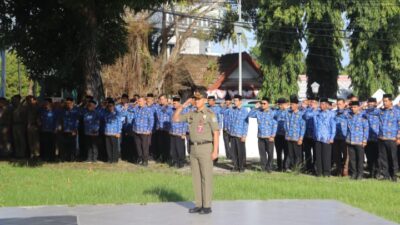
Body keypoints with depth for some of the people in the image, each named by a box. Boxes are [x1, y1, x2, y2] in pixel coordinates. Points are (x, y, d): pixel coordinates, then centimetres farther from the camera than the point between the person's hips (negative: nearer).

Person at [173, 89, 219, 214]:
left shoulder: (210, 114, -8)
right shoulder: (191, 114, 11)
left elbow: (216, 133, -10)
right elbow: (175, 119, 12)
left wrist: (215, 151, -16)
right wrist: (182, 106, 1)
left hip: (206, 148, -7)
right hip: (194, 148, 7)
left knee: (206, 177, -4)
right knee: (196, 177, 8)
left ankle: (207, 206, 1)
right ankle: (199, 205, 15)